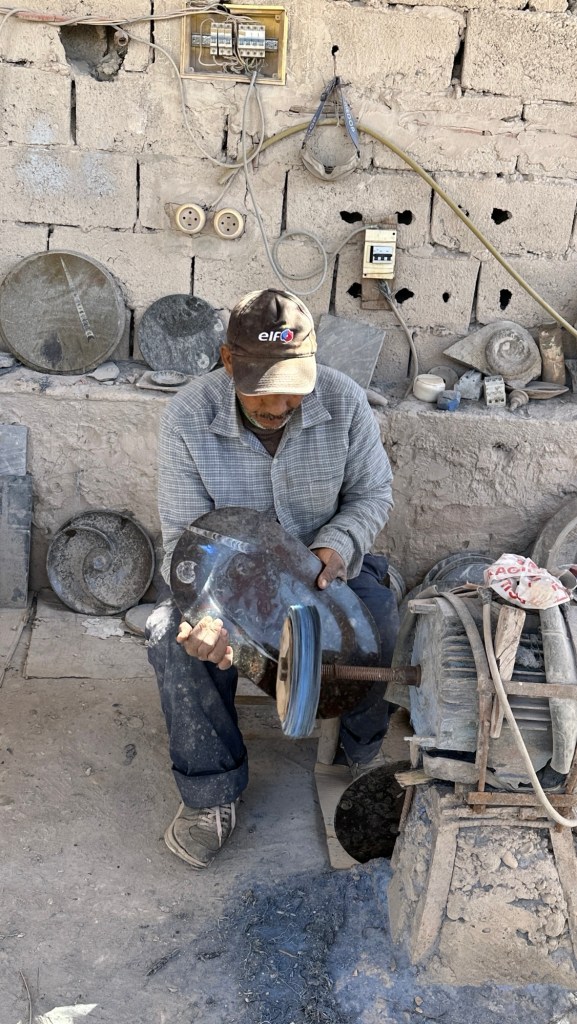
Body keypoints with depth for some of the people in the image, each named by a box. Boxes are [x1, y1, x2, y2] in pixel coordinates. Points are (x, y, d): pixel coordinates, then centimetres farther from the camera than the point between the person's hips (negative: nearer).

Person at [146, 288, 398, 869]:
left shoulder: (343, 401, -16)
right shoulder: (187, 418, -20)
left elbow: (373, 493, -3)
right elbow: (185, 536, -16)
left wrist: (337, 544, -24)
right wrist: (210, 611, -35)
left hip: (322, 562, 1)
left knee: (381, 620, -29)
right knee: (173, 637, -29)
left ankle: (369, 755, 2)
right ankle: (210, 795, -10)